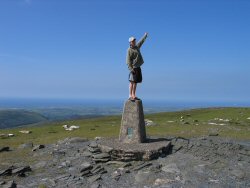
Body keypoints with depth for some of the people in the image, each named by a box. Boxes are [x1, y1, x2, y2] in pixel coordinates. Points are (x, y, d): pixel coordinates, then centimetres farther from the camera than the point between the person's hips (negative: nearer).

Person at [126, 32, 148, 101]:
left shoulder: (137, 47, 14)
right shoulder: (129, 50, -8)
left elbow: (141, 41, 31)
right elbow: (128, 60, -13)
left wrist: (145, 35, 44)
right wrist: (131, 69, -21)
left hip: (138, 67, 8)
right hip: (133, 67, -8)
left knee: (136, 82, 7)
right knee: (132, 81, -9)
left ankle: (133, 95, 11)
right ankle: (130, 96, -7)